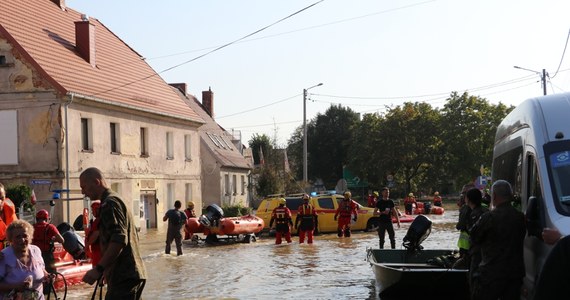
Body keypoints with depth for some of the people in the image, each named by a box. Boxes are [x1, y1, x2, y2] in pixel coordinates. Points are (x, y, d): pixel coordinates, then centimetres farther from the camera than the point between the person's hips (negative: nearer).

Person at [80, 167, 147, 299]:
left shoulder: (109, 204, -12)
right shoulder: (116, 200, 20)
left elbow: (119, 240, -23)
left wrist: (98, 269, -26)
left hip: (123, 277, -10)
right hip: (132, 274, 10)